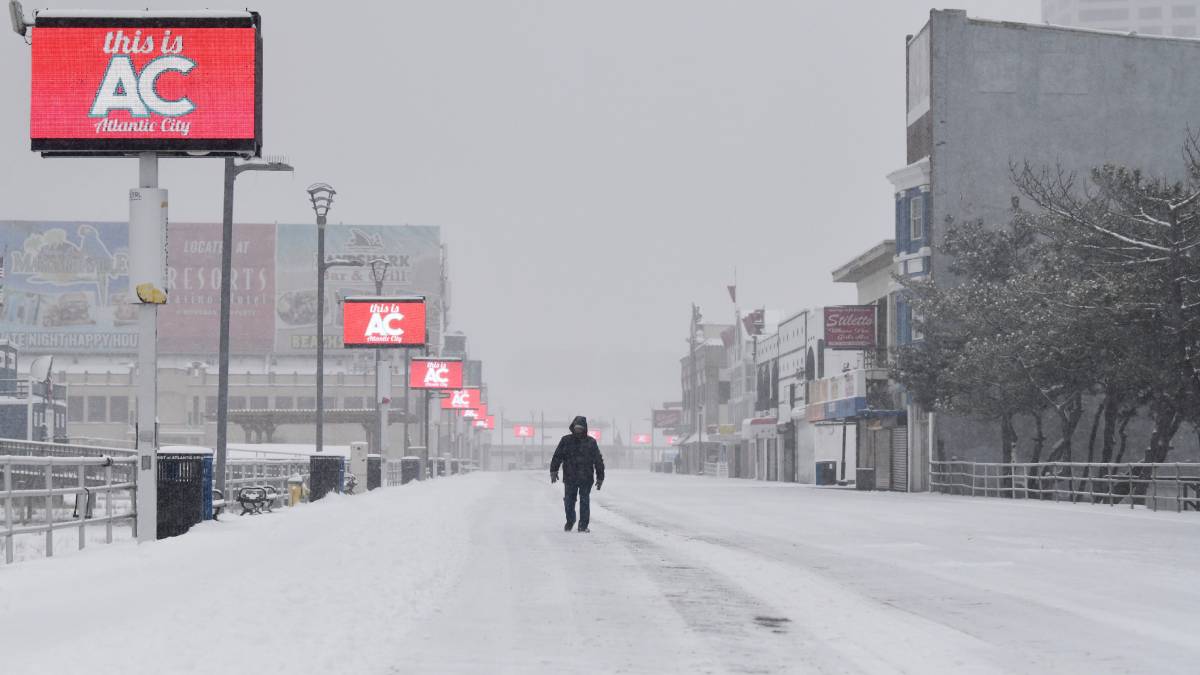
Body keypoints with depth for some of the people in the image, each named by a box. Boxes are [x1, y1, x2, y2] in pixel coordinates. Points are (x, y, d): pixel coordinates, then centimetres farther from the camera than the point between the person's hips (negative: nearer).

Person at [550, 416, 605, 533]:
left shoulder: (591, 442, 3)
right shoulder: (566, 440, 4)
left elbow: (598, 460, 6)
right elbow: (557, 456, 4)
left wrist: (600, 478, 4)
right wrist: (553, 471, -7)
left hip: (586, 479, -1)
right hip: (570, 478, 1)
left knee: (584, 502, -3)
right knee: (569, 501, 7)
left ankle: (583, 525, 4)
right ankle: (570, 521, 29)